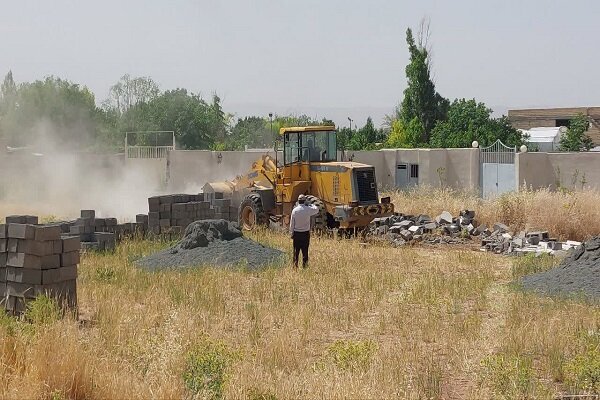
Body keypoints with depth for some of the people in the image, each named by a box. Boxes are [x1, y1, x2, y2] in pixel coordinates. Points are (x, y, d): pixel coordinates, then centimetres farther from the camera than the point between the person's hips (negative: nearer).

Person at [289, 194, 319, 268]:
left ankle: (295, 265, 7)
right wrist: (311, 205, 26)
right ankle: (304, 265, 7)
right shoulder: (308, 210, -9)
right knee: (305, 250, 5)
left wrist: (291, 233, 7)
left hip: (296, 233, 1)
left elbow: (292, 223, -2)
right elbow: (316, 210, 12)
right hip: (305, 233, -1)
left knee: (296, 250, 7)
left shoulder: (295, 210, -6)